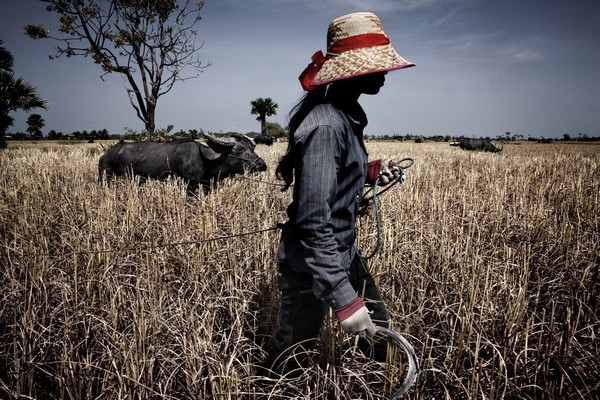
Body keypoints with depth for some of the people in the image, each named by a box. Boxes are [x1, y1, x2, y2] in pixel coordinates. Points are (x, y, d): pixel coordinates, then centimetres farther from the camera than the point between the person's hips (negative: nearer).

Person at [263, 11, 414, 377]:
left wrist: (371, 172, 3)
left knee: (378, 328, 21)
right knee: (291, 359, 9)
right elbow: (314, 222, -30)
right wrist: (343, 299, -30)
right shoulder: (326, 125, -27)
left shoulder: (346, 113, 3)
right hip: (311, 265, -9)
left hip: (343, 253, 10)